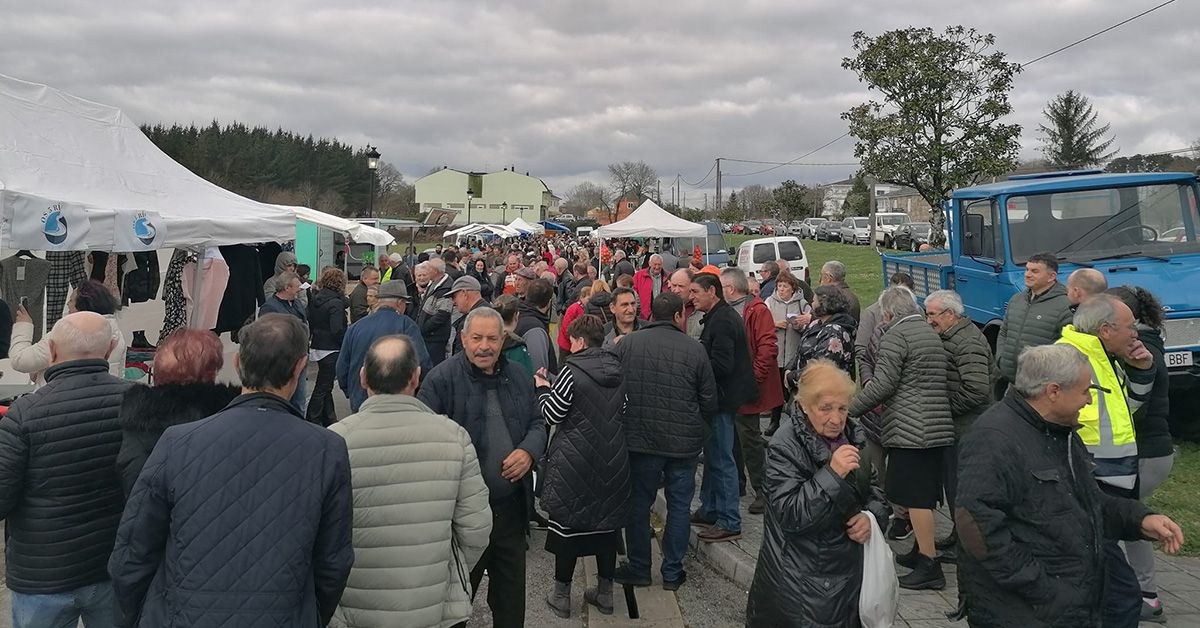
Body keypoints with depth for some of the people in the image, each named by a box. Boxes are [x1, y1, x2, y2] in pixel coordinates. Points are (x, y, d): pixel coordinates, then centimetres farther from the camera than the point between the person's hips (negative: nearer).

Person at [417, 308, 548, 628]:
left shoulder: (519, 377, 7)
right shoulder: (442, 379, -11)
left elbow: (537, 423, 15)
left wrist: (529, 450, -5)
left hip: (511, 505, 5)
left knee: (511, 592, 18)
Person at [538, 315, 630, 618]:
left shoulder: (572, 370, -14)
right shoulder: (617, 369, 4)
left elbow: (552, 414, -11)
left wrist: (543, 388, 6)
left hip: (574, 462, -5)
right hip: (612, 460, 5)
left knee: (567, 524, 7)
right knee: (606, 521, 14)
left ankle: (562, 595, 16)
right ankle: (605, 592, 24)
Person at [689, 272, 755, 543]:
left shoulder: (722, 321, -19)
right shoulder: (719, 316, 14)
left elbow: (721, 365, -25)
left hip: (723, 398, -11)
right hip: (719, 397, 11)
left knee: (721, 459, -4)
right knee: (713, 455, 18)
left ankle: (729, 523, 4)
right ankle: (709, 511, 30)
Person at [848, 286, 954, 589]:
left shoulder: (896, 335, -9)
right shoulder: (932, 333, 18)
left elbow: (884, 383, -15)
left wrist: (851, 408, -6)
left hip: (910, 428, -9)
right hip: (938, 426, 9)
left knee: (916, 497, -5)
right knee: (925, 494, 16)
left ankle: (929, 565, -2)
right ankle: (920, 551, 26)